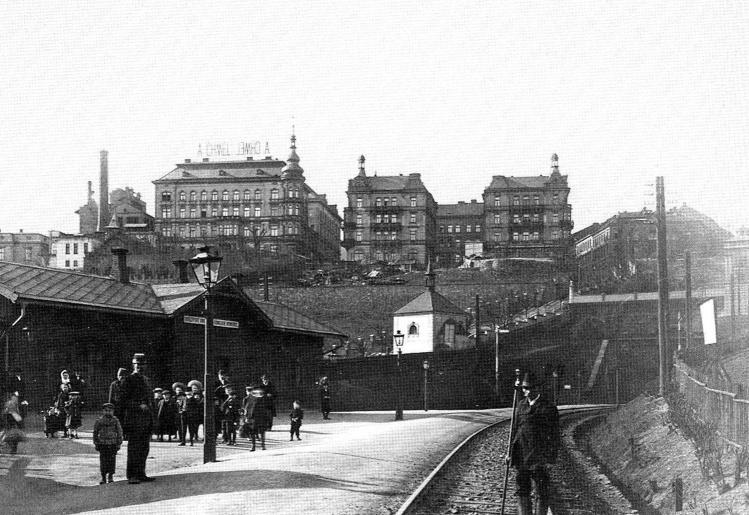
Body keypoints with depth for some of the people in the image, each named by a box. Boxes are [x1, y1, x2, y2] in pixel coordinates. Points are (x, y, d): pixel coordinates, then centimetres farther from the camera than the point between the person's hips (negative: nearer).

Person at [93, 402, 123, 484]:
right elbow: (95, 432, 8)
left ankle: (110, 476, 14)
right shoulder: (99, 421, 1)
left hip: (112, 444, 0)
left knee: (112, 460, 1)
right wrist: (96, 443, 5)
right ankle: (103, 477, 7)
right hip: (102, 443, 0)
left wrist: (119, 443, 2)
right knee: (103, 460, 0)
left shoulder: (115, 421, 1)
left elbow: (119, 432, 5)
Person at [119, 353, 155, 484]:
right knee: (134, 448, -7)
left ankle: (141, 474, 15)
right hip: (134, 418, -7)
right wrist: (139, 406, -17)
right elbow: (124, 400, -9)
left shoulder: (145, 380, 18)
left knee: (144, 448, 8)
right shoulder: (128, 380, -5)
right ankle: (132, 476, -5)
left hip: (147, 418, 7)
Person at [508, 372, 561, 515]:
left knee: (541, 492, -2)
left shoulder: (548, 408, -3)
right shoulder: (521, 406, 14)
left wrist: (551, 455, -10)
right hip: (521, 455, 5)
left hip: (539, 456, -5)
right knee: (522, 491, 9)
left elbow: (554, 435, -2)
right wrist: (511, 452, 14)